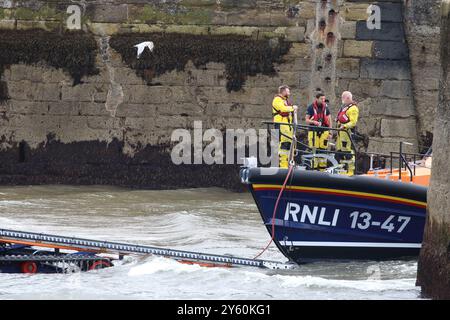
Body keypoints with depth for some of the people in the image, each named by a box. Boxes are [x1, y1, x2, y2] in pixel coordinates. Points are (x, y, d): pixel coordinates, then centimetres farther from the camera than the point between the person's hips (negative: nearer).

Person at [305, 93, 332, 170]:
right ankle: (314, 168, -3)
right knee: (314, 151, -7)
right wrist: (314, 122, -19)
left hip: (324, 131, 3)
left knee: (323, 150, 1)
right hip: (314, 131, -3)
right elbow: (306, 120, 0)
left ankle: (322, 168, 6)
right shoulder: (311, 108, 1)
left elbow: (329, 120, 14)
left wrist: (330, 132, 7)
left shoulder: (326, 108, 11)